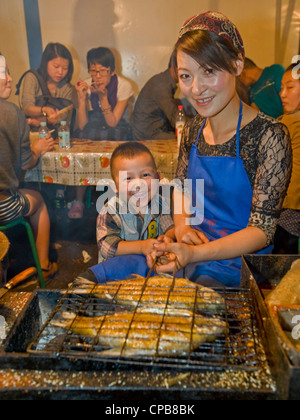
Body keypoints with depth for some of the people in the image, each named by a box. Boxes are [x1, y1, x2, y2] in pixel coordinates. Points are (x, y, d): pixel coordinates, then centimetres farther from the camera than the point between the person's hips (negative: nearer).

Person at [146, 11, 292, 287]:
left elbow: (262, 229, -16)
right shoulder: (193, 130, 3)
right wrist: (183, 227, -5)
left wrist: (193, 254, -29)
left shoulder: (269, 135, -15)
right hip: (190, 255, 5)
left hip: (237, 268, -5)